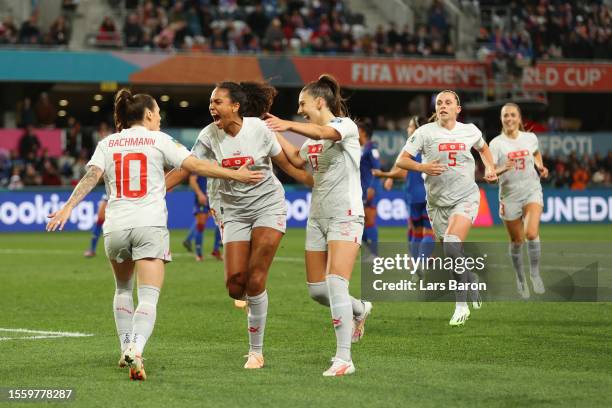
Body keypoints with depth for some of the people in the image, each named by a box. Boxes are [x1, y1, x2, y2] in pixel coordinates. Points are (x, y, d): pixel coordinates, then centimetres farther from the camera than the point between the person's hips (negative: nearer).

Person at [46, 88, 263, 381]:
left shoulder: (107, 143, 12)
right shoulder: (159, 140, 6)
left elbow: (91, 176, -2)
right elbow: (196, 166, 1)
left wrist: (67, 208, -8)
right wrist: (237, 175, 7)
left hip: (115, 226, 3)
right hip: (150, 225, -3)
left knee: (123, 288, 25)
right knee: (149, 296, -7)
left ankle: (126, 349, 24)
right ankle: (136, 348, -30)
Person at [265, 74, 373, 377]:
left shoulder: (346, 125, -9)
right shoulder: (313, 138, 14)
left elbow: (325, 133, -32)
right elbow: (297, 159, 31)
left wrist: (288, 125, -47)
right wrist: (275, 133, 23)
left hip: (345, 215, -8)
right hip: (317, 216, 8)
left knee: (335, 283, -19)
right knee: (316, 289, 8)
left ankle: (344, 358, -17)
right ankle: (359, 310, 38)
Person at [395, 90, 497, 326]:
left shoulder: (470, 131, 4)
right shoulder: (425, 132, -3)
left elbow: (483, 148, 27)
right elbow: (401, 161, -7)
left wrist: (489, 168, 9)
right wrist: (423, 167, -24)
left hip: (465, 198, -2)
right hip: (437, 203, 2)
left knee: (452, 245, -24)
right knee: (453, 254, 9)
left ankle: (461, 305, -17)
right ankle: (473, 282, 43)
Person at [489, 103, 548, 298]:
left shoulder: (530, 138, 1)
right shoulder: (496, 143, -8)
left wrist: (540, 167, 7)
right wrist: (502, 169, -33)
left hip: (532, 192, 1)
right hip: (509, 195, 0)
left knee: (532, 233, -21)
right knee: (517, 241, 8)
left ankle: (535, 273, -1)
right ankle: (520, 278, 31)